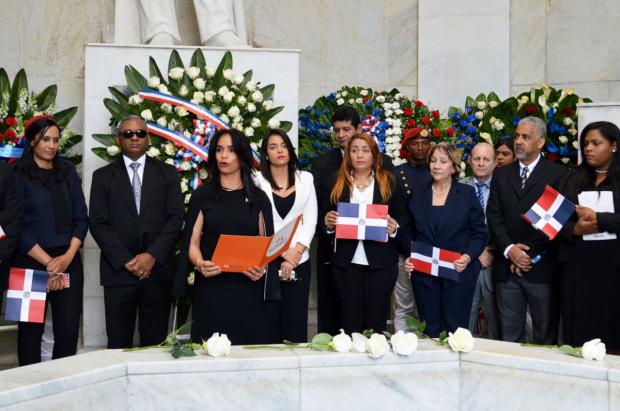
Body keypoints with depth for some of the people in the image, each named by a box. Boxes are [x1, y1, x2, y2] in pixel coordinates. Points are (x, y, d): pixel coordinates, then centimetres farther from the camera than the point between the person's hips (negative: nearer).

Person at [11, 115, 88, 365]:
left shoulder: (67, 171, 12)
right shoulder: (17, 174, -1)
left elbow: (81, 217, 9)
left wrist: (68, 256, -6)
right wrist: (48, 263, -11)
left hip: (68, 261, 3)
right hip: (30, 262, -3)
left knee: (69, 331, -1)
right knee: (31, 330, 3)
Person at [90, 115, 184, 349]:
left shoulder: (167, 173, 10)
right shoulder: (103, 176, 9)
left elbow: (175, 218, 2)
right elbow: (98, 223, 1)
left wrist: (152, 256, -10)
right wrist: (125, 261, -9)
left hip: (157, 268, 0)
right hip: (118, 270, 0)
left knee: (155, 343, 3)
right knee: (118, 343, 3)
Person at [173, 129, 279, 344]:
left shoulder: (258, 197, 9)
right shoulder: (203, 195, 6)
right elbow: (192, 242, 3)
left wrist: (261, 268, -11)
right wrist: (199, 263, -17)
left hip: (249, 289, 1)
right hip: (211, 289, -1)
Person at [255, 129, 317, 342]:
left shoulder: (305, 179, 11)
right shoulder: (258, 181, 4)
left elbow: (310, 221, 5)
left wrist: (295, 253, -7)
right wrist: (284, 252, -9)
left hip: (299, 261, 2)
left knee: (295, 321, -1)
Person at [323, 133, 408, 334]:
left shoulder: (389, 181, 5)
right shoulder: (337, 182, 8)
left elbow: (403, 217, 6)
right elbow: (327, 217, 10)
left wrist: (395, 227, -14)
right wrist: (328, 223, -12)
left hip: (381, 262, -1)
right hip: (346, 261, 1)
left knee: (377, 321, 5)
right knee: (350, 322, 6)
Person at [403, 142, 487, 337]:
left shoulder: (467, 194, 1)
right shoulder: (418, 194, 9)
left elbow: (480, 234, 1)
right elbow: (409, 233, 12)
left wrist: (468, 257, -15)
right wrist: (407, 258, -4)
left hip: (458, 273, -2)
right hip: (423, 275, 2)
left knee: (455, 330, 1)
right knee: (429, 331, 7)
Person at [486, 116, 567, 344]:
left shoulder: (557, 174, 0)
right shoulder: (501, 175, 14)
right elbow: (494, 216, 6)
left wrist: (530, 256, -10)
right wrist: (509, 249, -9)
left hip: (541, 267, -3)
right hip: (507, 266, 4)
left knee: (545, 334, 4)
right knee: (510, 334, 8)